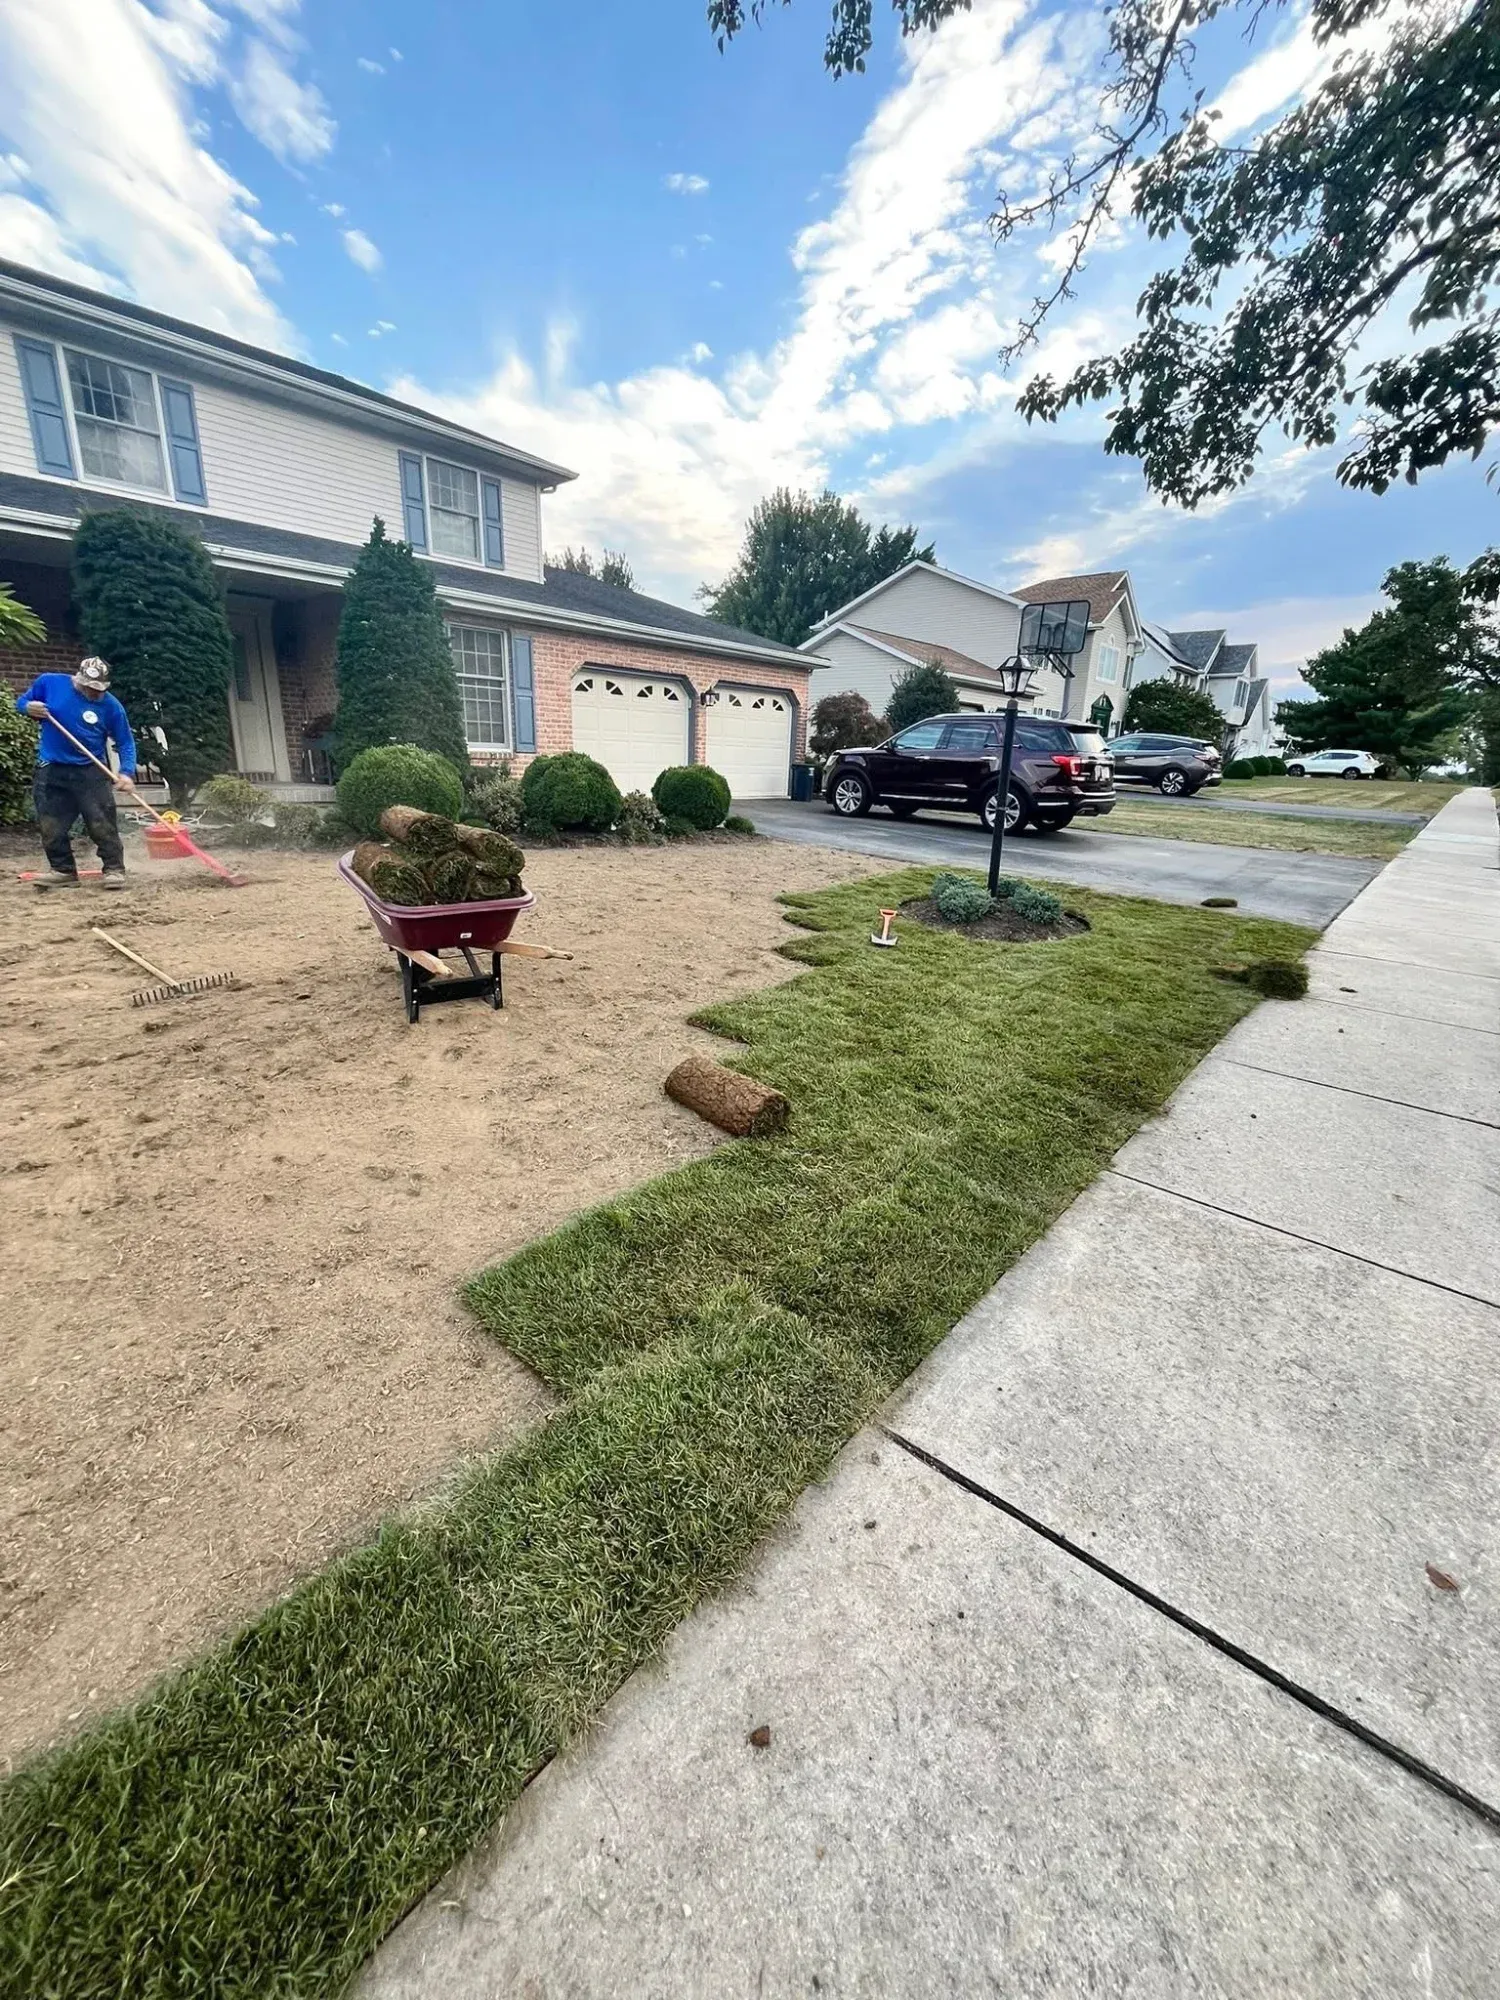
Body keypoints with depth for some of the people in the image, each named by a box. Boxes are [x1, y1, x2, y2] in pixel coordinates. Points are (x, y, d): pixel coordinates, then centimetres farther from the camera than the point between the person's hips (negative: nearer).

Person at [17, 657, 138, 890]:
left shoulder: (110, 705, -7)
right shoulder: (48, 683, -2)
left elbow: (125, 742, -3)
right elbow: (21, 701, 14)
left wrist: (127, 772, -17)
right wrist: (29, 707, -11)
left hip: (91, 772, -3)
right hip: (51, 770, 3)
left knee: (102, 826, -6)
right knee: (51, 828, 5)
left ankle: (114, 869, 3)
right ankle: (64, 871, 15)